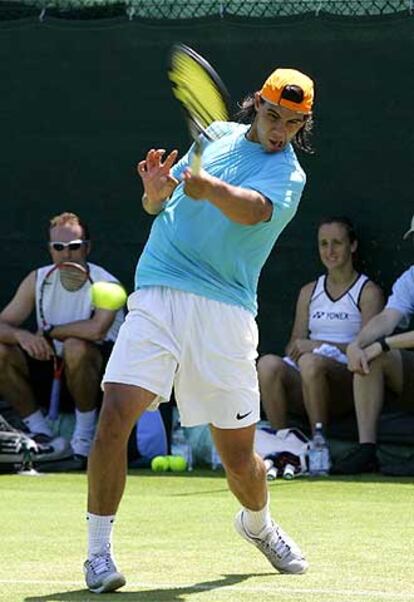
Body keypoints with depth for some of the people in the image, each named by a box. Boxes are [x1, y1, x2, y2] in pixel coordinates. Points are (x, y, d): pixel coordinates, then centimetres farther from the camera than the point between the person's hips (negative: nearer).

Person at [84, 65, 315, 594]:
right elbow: (156, 208, 22)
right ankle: (98, 550, -9)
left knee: (239, 458, 4)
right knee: (115, 416, -18)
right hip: (157, 297, 2)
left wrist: (210, 187, -44)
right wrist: (156, 189, -4)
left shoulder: (288, 175, 2)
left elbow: (251, 210, -22)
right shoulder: (216, 135, 17)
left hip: (223, 312, -2)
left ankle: (258, 524, 37)